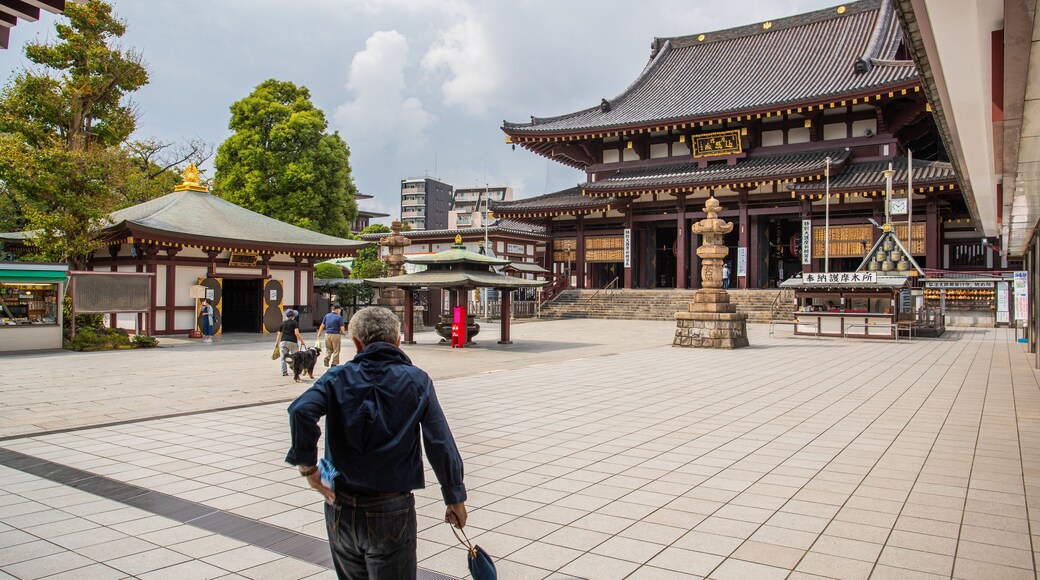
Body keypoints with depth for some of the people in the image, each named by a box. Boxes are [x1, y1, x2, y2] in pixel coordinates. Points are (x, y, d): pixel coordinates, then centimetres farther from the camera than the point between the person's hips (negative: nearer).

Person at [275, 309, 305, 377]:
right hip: (292, 342, -3)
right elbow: (296, 333, -12)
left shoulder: (283, 323, 13)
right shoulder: (295, 323, 0)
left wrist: (277, 344, 22)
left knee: (283, 357, 5)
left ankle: (284, 372, 2)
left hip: (283, 342, 3)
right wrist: (302, 341, -7)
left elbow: (279, 334, 14)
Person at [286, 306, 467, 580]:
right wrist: (455, 498, 2)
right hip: (391, 510, -2)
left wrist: (306, 465, -10)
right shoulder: (417, 381, -3)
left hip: (340, 509, 2)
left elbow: (301, 410, -21)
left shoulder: (338, 377, -1)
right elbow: (440, 445, -8)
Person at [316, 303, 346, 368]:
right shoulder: (339, 317, -9)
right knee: (336, 350, 7)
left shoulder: (327, 316, 7)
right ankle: (334, 363, 10)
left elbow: (322, 325, 9)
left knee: (328, 349, 19)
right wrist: (343, 332, 11)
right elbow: (342, 328, -10)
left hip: (327, 334, 5)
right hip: (336, 335, -5)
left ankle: (327, 358, -4)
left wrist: (319, 333, 17)